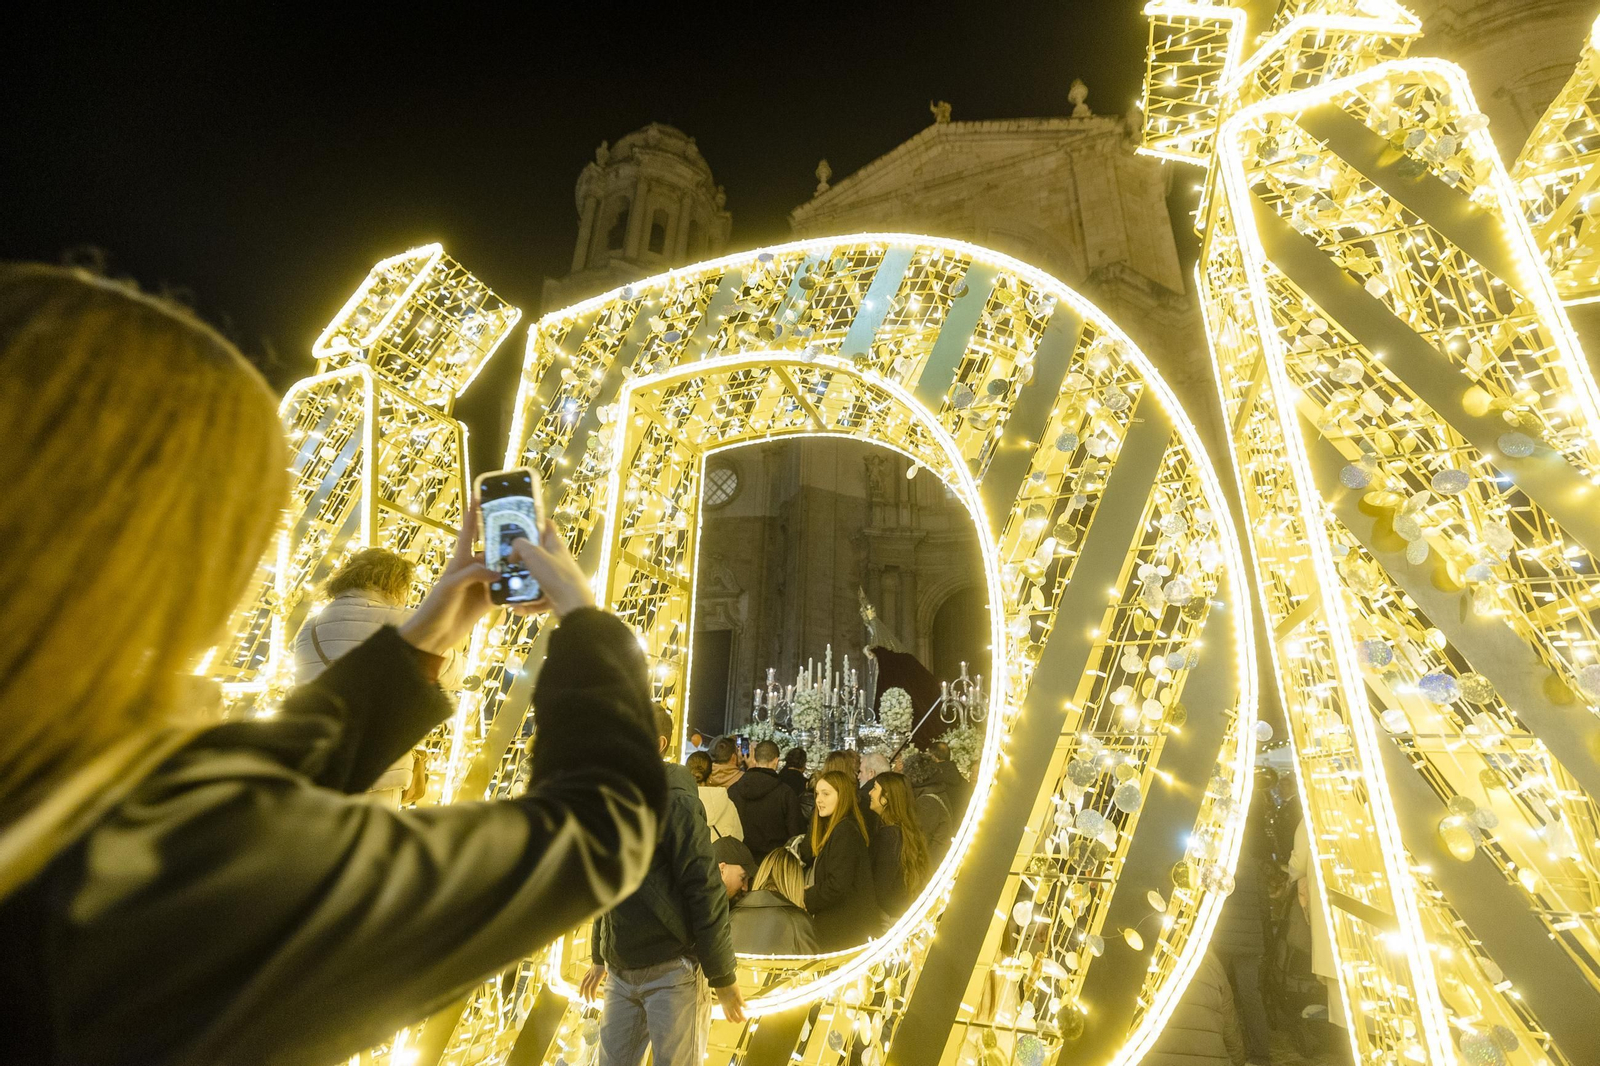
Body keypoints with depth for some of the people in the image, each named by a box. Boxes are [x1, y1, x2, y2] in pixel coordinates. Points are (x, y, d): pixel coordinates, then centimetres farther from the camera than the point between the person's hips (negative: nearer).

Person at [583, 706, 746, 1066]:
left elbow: (705, 889, -17)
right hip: (620, 974, 7)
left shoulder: (674, 802, -16)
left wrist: (722, 976, -16)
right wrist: (598, 957, 20)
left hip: (672, 972, -7)